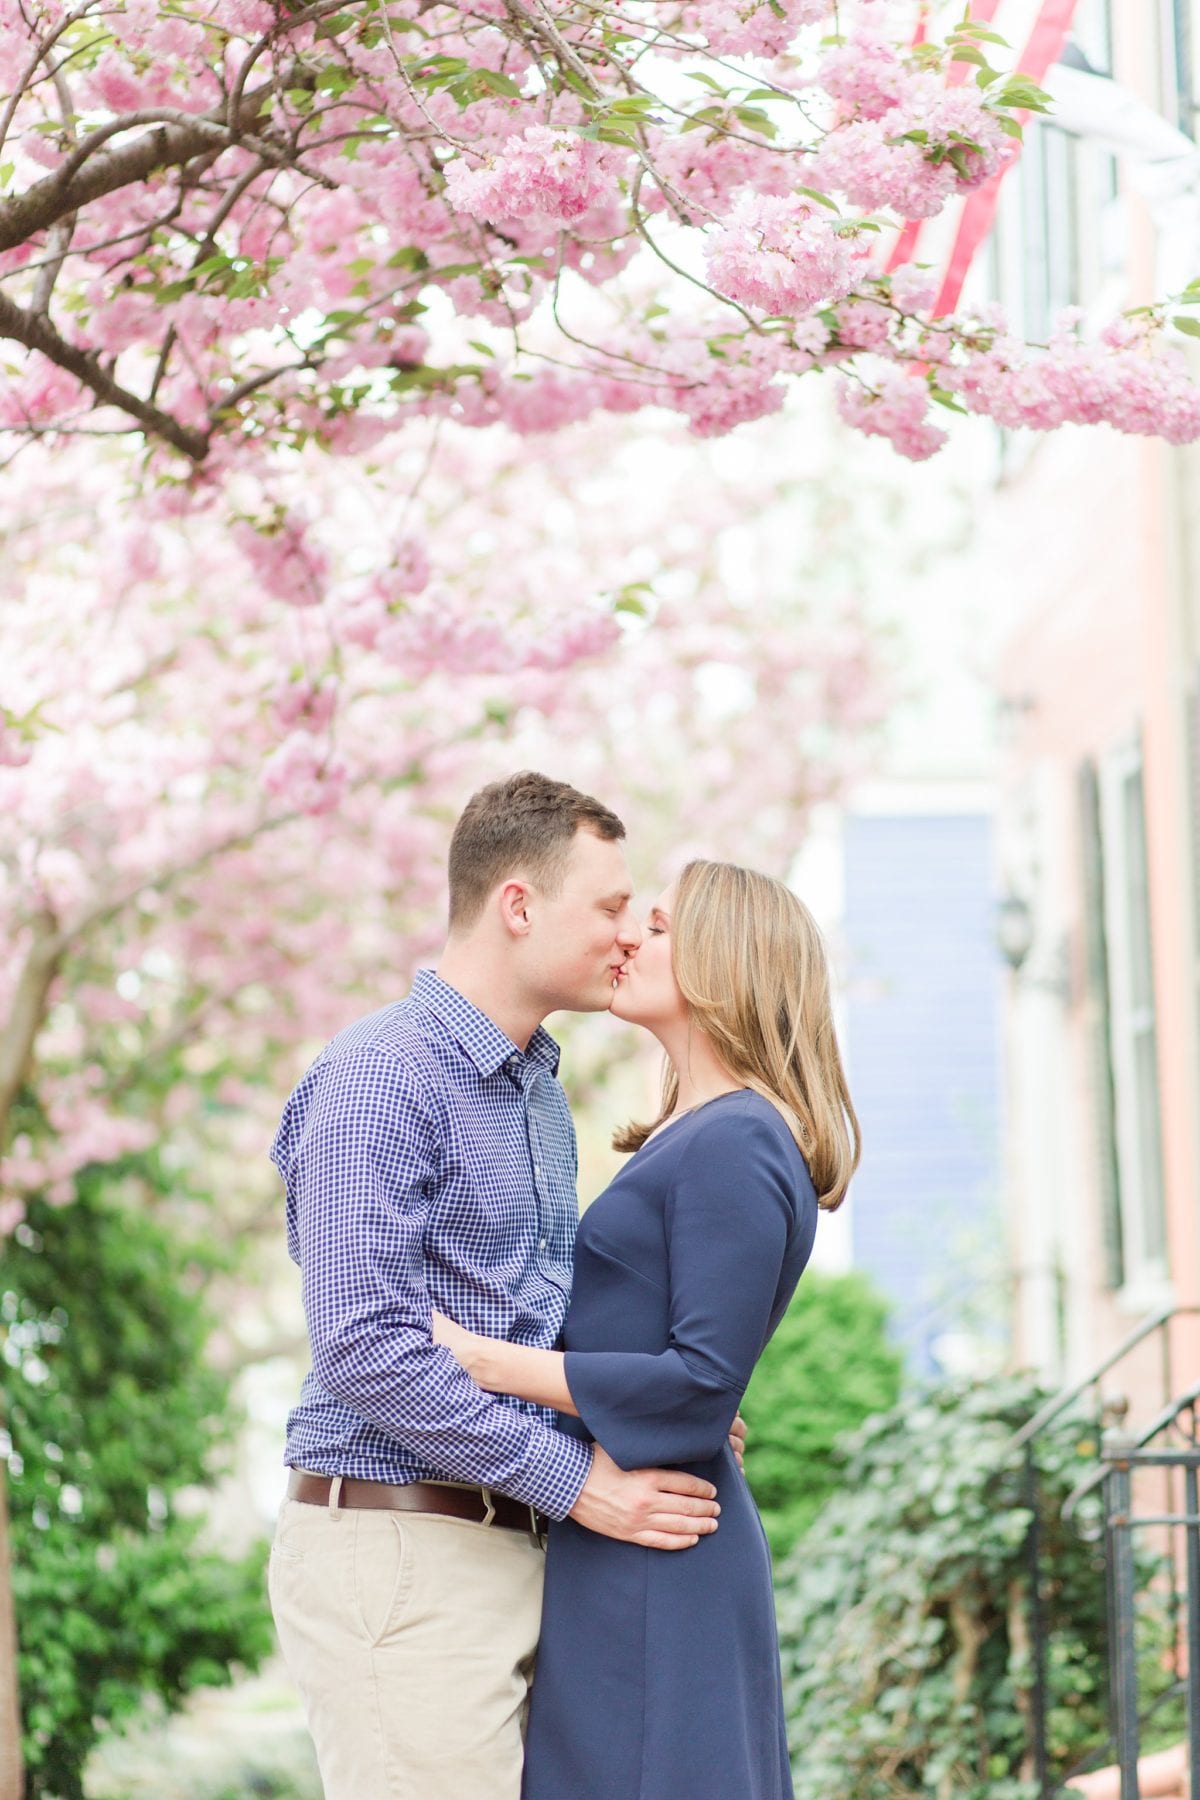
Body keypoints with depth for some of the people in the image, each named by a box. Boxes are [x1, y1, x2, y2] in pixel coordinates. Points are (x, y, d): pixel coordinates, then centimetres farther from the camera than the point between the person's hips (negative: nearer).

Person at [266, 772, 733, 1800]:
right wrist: (573, 1480, -17)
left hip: (511, 1550, 9)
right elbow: (364, 1347, -21)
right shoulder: (380, 1077, -12)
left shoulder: (539, 1088, 18)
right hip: (398, 1550, -9)